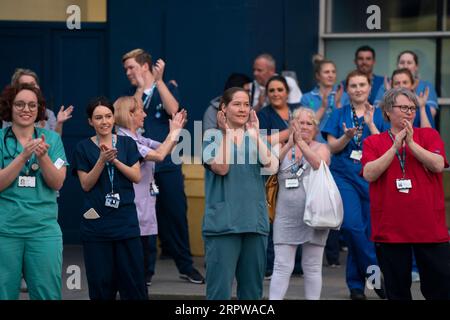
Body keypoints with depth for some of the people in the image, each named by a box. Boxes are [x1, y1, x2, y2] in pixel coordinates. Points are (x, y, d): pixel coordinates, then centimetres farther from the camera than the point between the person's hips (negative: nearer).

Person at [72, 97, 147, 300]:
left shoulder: (127, 144, 8)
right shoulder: (83, 148, 3)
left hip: (126, 220, 1)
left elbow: (136, 177, 1)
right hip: (96, 222, -1)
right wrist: (102, 160, -16)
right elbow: (86, 184, -2)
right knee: (101, 282, 0)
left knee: (133, 277, -2)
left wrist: (115, 160, -13)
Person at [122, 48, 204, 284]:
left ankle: (186, 267, 12)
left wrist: (159, 81, -12)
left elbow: (173, 110, -13)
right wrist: (140, 88, -9)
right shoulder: (130, 94, 10)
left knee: (177, 214, 2)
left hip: (168, 163, -1)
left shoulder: (167, 89, 7)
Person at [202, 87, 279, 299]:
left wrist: (255, 135, -5)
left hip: (255, 221, 5)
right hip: (223, 222, -4)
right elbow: (221, 167, -15)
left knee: (252, 288, 9)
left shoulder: (255, 138, 13)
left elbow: (272, 167, -5)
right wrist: (227, 133, -10)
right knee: (220, 288, -8)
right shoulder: (213, 136, 2)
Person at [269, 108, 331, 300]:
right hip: (286, 217, 1)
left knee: (312, 267, 6)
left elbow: (319, 164, -16)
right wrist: (289, 144, -23)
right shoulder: (283, 148, 10)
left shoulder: (321, 148, 5)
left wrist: (301, 142, -25)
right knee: (282, 267, -4)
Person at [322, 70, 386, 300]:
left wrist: (370, 124, -14)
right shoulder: (339, 115, 10)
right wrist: (347, 136, -14)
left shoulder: (379, 115, 7)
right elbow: (333, 147, 5)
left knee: (366, 232, -2)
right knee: (352, 225, -18)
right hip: (344, 177, 0)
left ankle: (356, 283, 12)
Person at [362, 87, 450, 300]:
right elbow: (369, 174, -9)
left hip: (429, 228, 0)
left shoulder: (429, 136, 8)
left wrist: (411, 143, -14)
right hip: (390, 229, 0)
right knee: (397, 291, 8)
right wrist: (395, 147, -12)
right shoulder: (373, 142, 8)